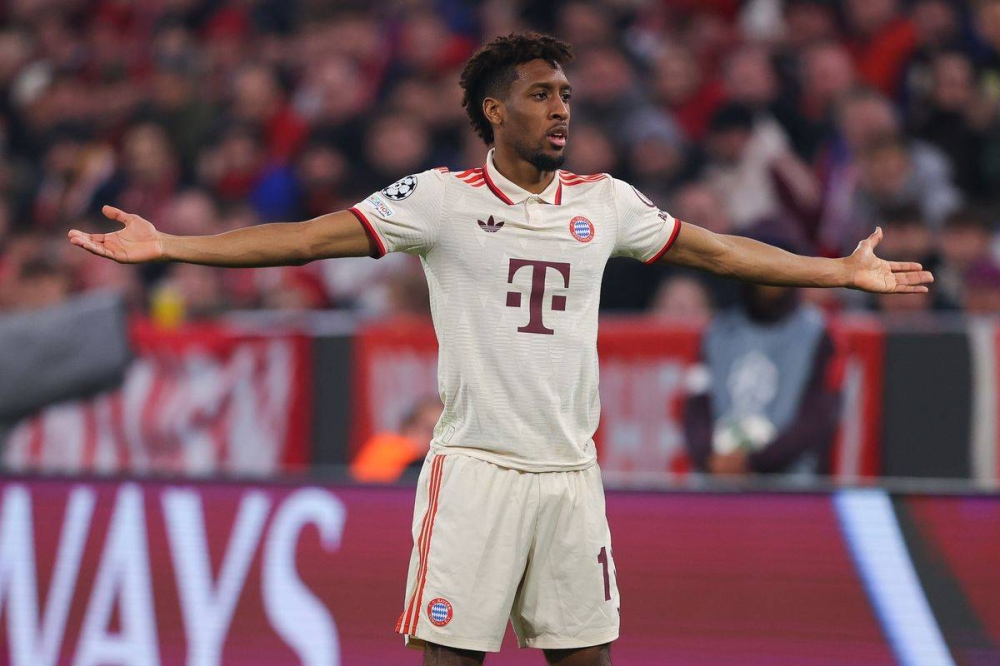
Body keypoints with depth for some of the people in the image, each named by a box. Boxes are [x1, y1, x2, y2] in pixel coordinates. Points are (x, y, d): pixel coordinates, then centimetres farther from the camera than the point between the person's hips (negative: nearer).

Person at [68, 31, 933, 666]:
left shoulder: (605, 202, 9)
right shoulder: (441, 198, -2)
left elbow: (716, 251, 19)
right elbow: (311, 237, -7)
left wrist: (844, 271, 22)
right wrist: (168, 248, -14)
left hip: (570, 470, 4)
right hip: (474, 469, -4)